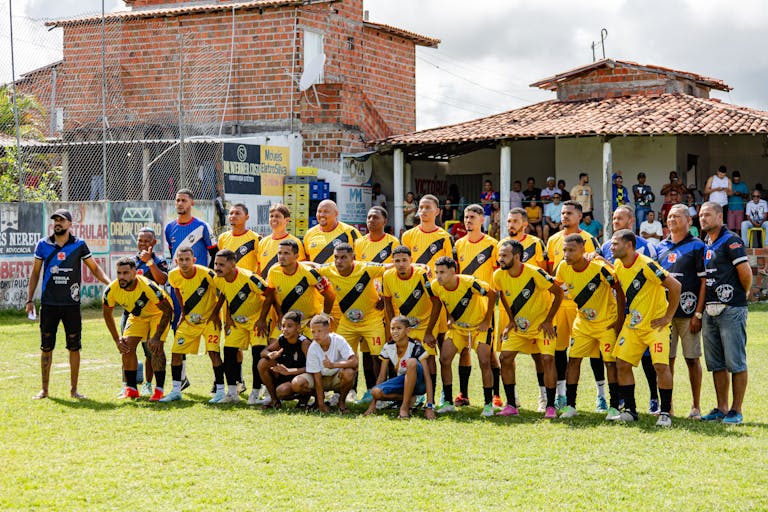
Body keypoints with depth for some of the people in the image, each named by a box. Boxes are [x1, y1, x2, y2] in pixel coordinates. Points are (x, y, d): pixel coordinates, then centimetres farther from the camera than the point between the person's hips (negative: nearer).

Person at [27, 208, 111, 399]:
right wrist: (30, 299, 5)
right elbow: (35, 273, 10)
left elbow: (94, 268, 7)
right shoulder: (43, 244, 4)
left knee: (74, 347, 2)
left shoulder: (79, 245, 2)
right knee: (46, 347, 5)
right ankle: (44, 389, 13)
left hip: (71, 304, -1)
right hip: (48, 303, 1)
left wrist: (109, 282, -10)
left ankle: (74, 389, 11)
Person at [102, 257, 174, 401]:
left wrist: (157, 336, -29)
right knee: (127, 346, -9)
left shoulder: (147, 287, -38)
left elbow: (168, 310, -28)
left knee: (156, 347, -21)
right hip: (137, 316, 5)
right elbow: (107, 313, -4)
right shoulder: (112, 290, -25)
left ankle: (159, 390, -12)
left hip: (159, 313, -5)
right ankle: (131, 389, 4)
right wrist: (117, 339, -8)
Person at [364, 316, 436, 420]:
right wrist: (373, 404, -7)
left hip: (418, 383, -4)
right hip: (402, 382, 5)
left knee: (412, 362, -37)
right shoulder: (388, 347, -5)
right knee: (376, 391, -25)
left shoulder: (416, 347, -18)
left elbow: (427, 376, -21)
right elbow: (382, 375, -1)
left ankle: (405, 407, -31)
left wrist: (429, 406, -31)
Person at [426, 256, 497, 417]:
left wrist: (487, 321, -13)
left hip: (479, 326, -4)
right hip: (457, 327, 4)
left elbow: (492, 294, -17)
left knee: (484, 362, -14)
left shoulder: (469, 282, -30)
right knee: (444, 359, -8)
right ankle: (448, 402, 3)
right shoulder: (436, 286, -16)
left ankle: (488, 404, -1)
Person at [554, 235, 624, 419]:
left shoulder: (599, 268, -25)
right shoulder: (563, 268, -10)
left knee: (610, 362, -7)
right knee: (573, 360, 0)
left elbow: (619, 289, -16)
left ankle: (614, 407, 1)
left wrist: (620, 319, -14)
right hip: (583, 323, 5)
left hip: (607, 322, -5)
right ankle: (570, 406, 7)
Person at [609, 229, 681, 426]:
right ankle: (630, 411, 12)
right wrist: (622, 317, 14)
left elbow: (675, 286, -21)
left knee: (661, 365, -16)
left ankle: (665, 412, -4)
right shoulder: (618, 266, 2)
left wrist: (668, 316, -16)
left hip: (655, 324, -7)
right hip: (632, 324, 7)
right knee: (622, 364, 1)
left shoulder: (646, 265, -21)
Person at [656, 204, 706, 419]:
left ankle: (696, 406, 8)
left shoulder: (697, 246, -1)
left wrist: (698, 314, -12)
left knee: (692, 359, 1)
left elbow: (704, 281, -6)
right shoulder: (661, 247, 14)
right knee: (667, 359, 5)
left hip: (688, 313, -4)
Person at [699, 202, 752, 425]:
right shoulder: (704, 244, 16)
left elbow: (746, 272, -13)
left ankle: (736, 411, 0)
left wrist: (742, 295, 2)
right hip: (710, 311, 8)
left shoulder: (730, 241, -9)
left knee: (735, 362, -4)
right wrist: (701, 310, 16)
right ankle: (722, 408, 18)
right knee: (716, 364, 11)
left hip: (731, 310, -8)